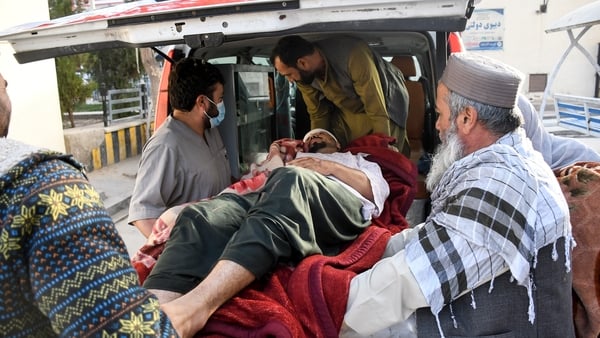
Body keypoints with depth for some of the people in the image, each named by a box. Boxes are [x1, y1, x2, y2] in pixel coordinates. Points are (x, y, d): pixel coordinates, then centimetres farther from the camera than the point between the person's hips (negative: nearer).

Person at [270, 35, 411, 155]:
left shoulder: (353, 56, -39)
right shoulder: (304, 74, -20)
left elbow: (378, 111, -33)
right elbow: (318, 114, -4)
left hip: (386, 105, -5)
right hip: (347, 109, 5)